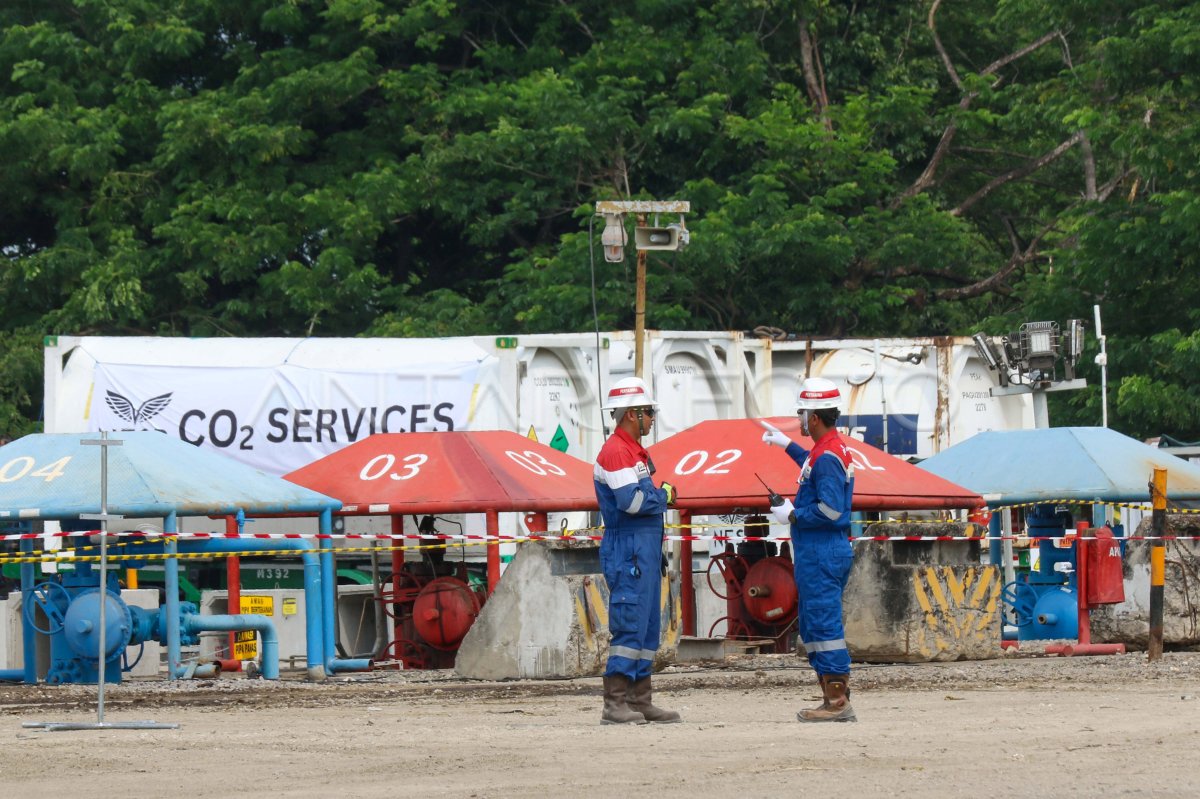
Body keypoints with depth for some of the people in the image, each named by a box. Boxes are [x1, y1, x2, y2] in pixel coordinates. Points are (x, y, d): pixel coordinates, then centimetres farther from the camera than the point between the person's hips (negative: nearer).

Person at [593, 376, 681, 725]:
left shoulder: (635, 451, 20)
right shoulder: (615, 451, -13)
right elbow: (630, 500, -23)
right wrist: (664, 495, -6)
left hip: (645, 552, 10)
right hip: (628, 551, -10)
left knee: (647, 627, 11)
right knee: (630, 626, -13)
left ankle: (640, 701, 14)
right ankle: (615, 705, -14)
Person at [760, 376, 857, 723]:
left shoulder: (827, 456, -18)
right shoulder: (833, 448, 14)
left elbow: (830, 511, -25)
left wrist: (792, 516, -12)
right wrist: (786, 444, 48)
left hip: (821, 554, -11)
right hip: (818, 552, 11)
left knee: (824, 625, -10)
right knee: (812, 626, 15)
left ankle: (838, 703, -10)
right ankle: (832, 699, 17)